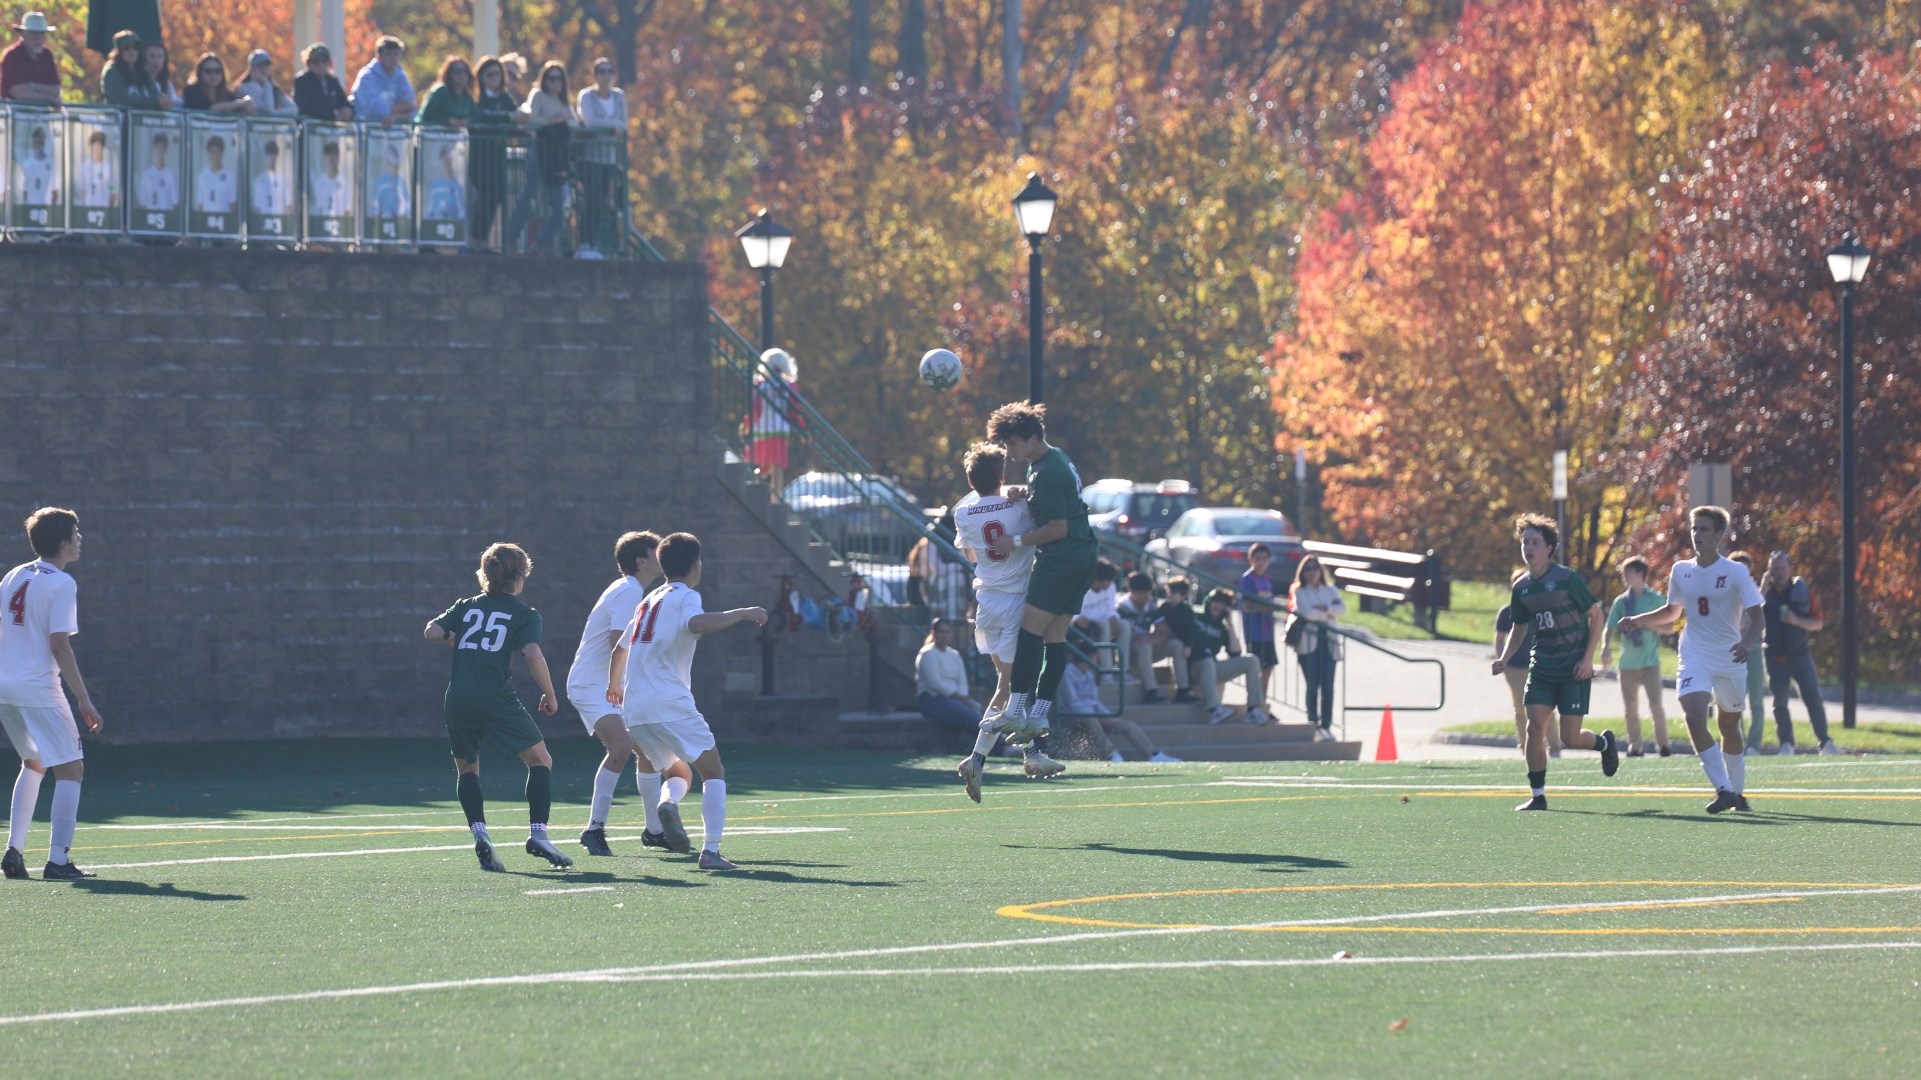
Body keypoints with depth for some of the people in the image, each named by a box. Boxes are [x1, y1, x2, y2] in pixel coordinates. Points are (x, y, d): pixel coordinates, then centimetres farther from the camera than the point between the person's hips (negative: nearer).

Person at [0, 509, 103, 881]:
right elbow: (59, 646, -17)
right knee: (70, 768, 0)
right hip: (38, 690, -8)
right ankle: (58, 860, -9)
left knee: (34, 764, 24)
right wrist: (84, 700, -15)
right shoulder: (61, 584, -11)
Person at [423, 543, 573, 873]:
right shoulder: (525, 614, 6)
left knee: (466, 768, 20)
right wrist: (550, 696, 1)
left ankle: (479, 834, -1)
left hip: (457, 700, 4)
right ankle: (538, 834, -6)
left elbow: (432, 631, 7)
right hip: (497, 700, -4)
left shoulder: (466, 607, 17)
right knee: (540, 760, 9)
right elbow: (533, 653, -9)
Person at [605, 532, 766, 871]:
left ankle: (668, 804, -13)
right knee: (713, 772, 0)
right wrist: (743, 613, -17)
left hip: (634, 709, 7)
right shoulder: (685, 597, -1)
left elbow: (620, 650, 33)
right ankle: (711, 851, -14)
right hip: (670, 703, -7)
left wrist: (614, 685, 53)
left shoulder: (649, 601, 22)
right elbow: (696, 623, -26)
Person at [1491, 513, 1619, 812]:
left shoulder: (1567, 579, -11)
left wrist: (1588, 658, -12)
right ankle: (1537, 795, -2)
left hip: (1574, 669, -5)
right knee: (1535, 726, -10)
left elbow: (1596, 615, -5)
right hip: (1542, 668, 5)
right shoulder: (1521, 589, 5)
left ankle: (1604, 743, 28)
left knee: (1569, 738, -6)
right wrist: (1504, 658, 1)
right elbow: (1518, 628, 19)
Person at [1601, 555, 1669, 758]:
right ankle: (1634, 746, 14)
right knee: (1631, 708, 5)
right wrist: (1607, 647, -11)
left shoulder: (1656, 599, 0)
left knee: (1656, 705, -11)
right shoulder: (1621, 602, 8)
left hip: (1650, 661, -3)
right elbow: (1611, 627, 6)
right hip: (1628, 663, 3)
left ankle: (1662, 744, 2)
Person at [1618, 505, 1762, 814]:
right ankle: (1723, 789, -23)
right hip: (1694, 658, 2)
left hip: (1730, 660, -2)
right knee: (1694, 717, -21)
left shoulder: (1735, 572, -7)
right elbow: (1672, 612, 22)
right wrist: (1638, 620, 8)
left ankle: (1736, 791, 30)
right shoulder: (1681, 571, 5)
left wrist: (1748, 643, -32)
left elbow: (1755, 615, -12)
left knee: (1730, 726, 11)